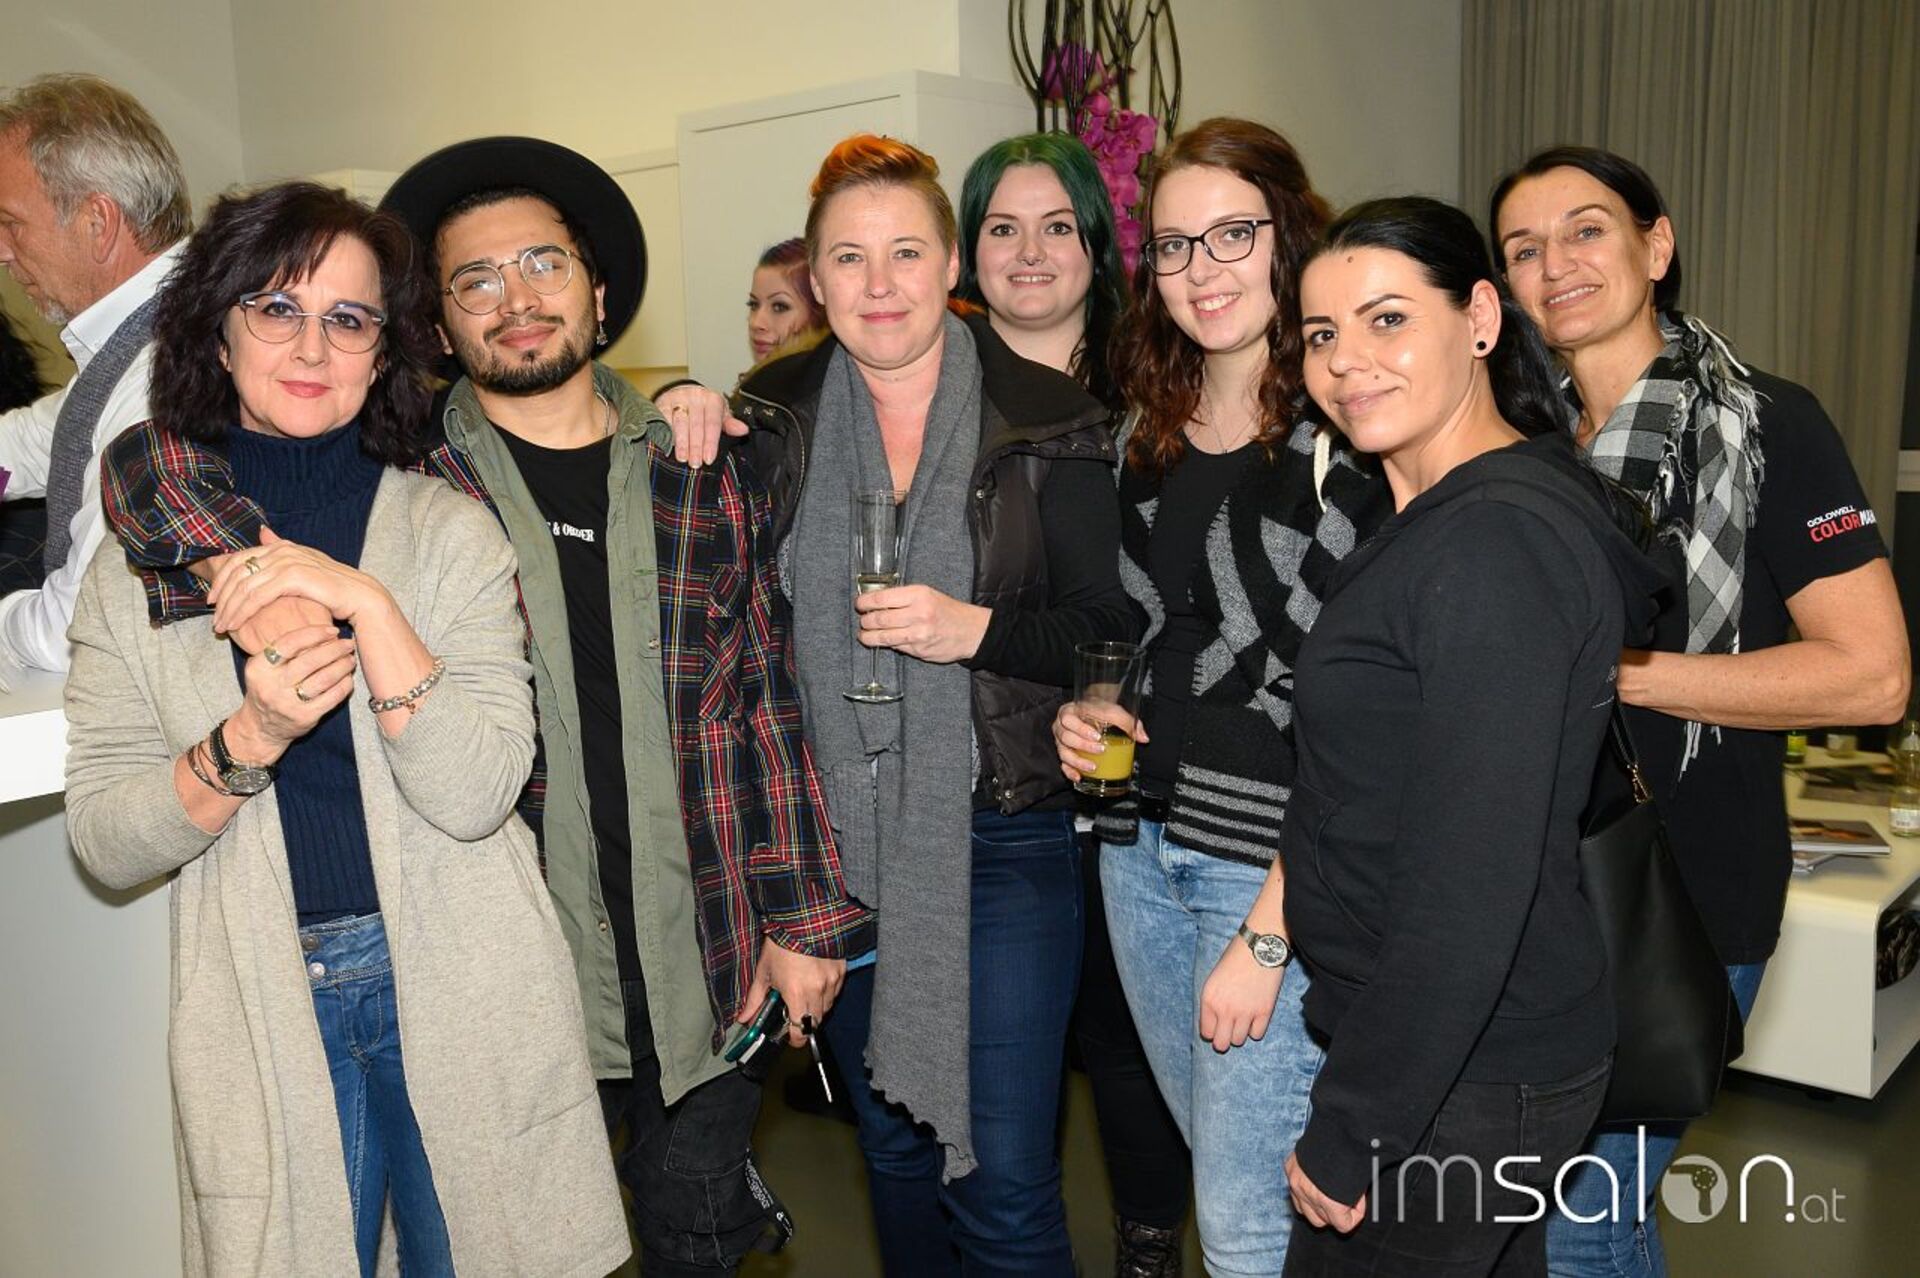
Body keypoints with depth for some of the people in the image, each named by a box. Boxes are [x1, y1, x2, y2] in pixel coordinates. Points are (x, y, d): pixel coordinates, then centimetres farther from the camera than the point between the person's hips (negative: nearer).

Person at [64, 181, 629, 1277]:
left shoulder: (451, 531, -4)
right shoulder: (141, 562, 2)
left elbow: (475, 796, -15)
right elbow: (105, 844, -2)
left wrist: (365, 603, -23)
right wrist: (246, 740, -19)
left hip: (459, 992, -1)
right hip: (265, 1011, 1)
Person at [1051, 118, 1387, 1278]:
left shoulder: (1354, 437, -13)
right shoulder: (1149, 434, 9)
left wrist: (1267, 936, -18)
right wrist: (1090, 717, 1)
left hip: (1282, 867, -6)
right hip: (1140, 845, 7)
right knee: (1228, 1178, 21)